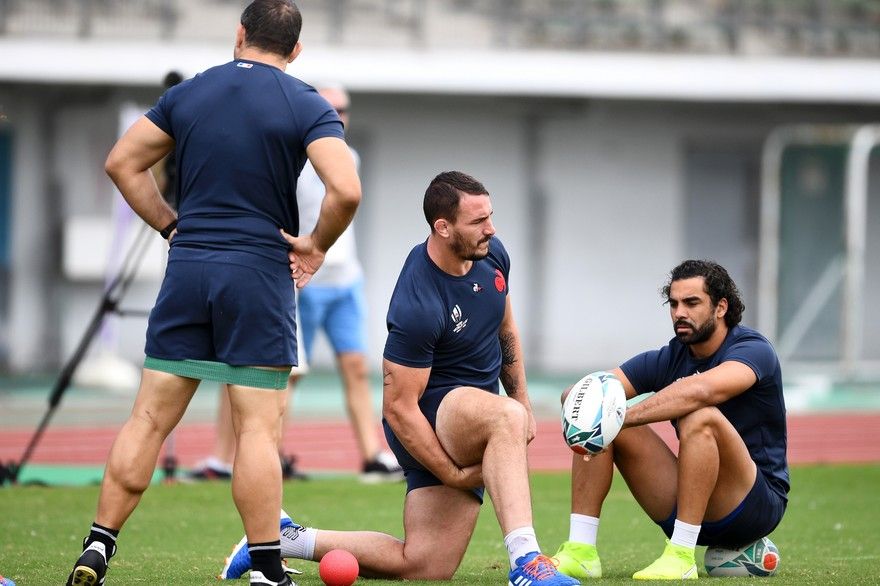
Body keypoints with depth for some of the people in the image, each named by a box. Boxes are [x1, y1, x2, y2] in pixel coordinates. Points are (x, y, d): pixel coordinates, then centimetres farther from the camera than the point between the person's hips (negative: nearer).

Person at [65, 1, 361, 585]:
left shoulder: (187, 94, 9)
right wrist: (317, 246, -1)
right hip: (261, 272, -3)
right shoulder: (307, 106, -4)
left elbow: (123, 162, 13)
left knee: (150, 418, 8)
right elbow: (347, 190, -17)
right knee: (258, 429, -3)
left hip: (187, 266, 4)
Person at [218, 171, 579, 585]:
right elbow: (398, 409, -22)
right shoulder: (417, 308, -26)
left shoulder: (492, 254, -1)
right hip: (428, 418, -8)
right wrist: (454, 476, -20)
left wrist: (521, 399, 15)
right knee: (506, 417, -39)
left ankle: (290, 539, 16)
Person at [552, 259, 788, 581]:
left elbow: (701, 390, -37)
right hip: (688, 506, 6)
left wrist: (624, 417, -40)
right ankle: (580, 550, -13)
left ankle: (681, 557, -32)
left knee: (700, 418, -33)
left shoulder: (753, 350, -13)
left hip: (758, 503, -6)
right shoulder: (667, 360, 4)